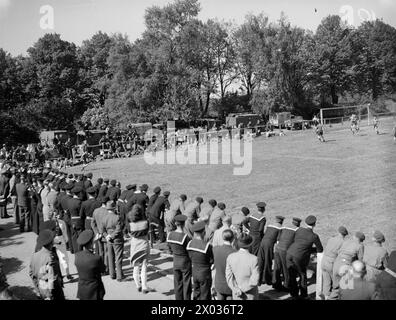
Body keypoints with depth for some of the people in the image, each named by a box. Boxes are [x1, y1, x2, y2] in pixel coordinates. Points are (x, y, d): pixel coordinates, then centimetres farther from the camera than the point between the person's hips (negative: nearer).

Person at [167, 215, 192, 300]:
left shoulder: (170, 235, -9)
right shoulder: (186, 237, -26)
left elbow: (171, 248, 5)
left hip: (175, 262, 5)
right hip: (185, 263, -5)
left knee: (177, 285, 18)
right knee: (186, 286, 11)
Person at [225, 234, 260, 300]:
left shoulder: (230, 257, -13)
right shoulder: (253, 259, -24)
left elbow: (229, 278, -13)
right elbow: (254, 281, -23)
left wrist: (238, 291, -14)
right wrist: (242, 289, -12)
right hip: (250, 296, -3)